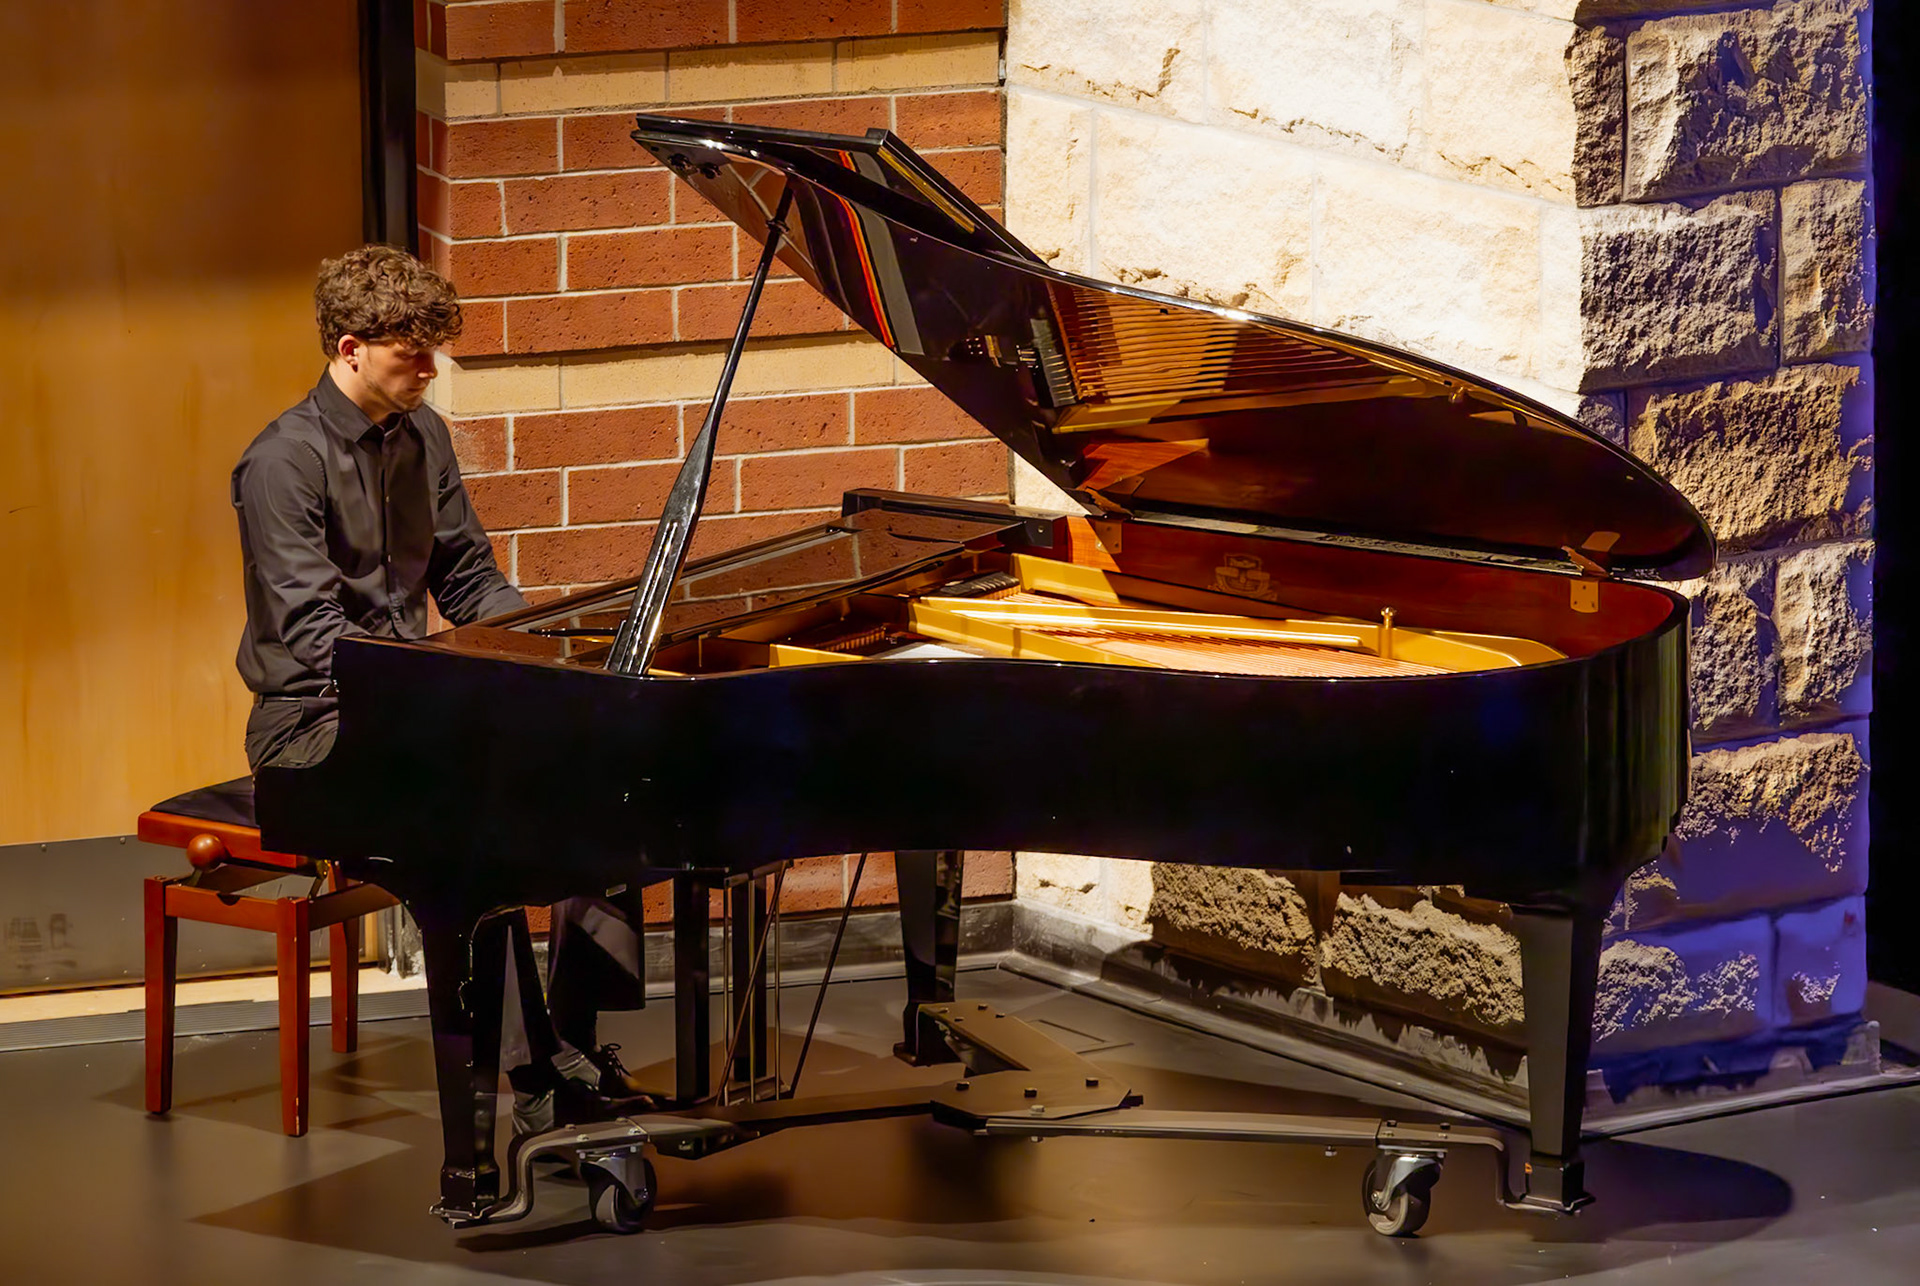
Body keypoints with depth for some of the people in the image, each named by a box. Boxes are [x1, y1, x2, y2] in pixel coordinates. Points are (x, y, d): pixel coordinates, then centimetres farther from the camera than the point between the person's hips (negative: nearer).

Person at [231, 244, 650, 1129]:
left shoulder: (419, 437, 9)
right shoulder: (285, 464, -15)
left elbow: (468, 581, 14)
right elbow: (317, 633, -22)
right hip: (315, 722, -8)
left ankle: (574, 1033, -12)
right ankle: (538, 1075, -30)